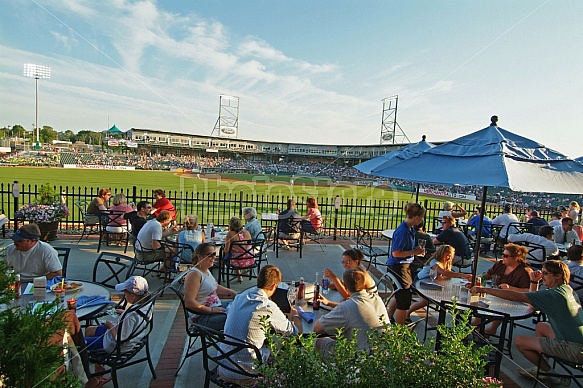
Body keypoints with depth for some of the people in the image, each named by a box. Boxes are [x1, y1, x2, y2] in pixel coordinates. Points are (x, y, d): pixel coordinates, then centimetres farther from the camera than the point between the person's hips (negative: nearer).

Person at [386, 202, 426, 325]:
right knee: (404, 301, 2)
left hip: (405, 265, 10)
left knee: (400, 296, 25)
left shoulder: (410, 229, 6)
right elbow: (396, 253, -25)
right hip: (398, 267, -10)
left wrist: (417, 251, 2)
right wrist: (414, 252, -18)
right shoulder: (403, 231, -24)